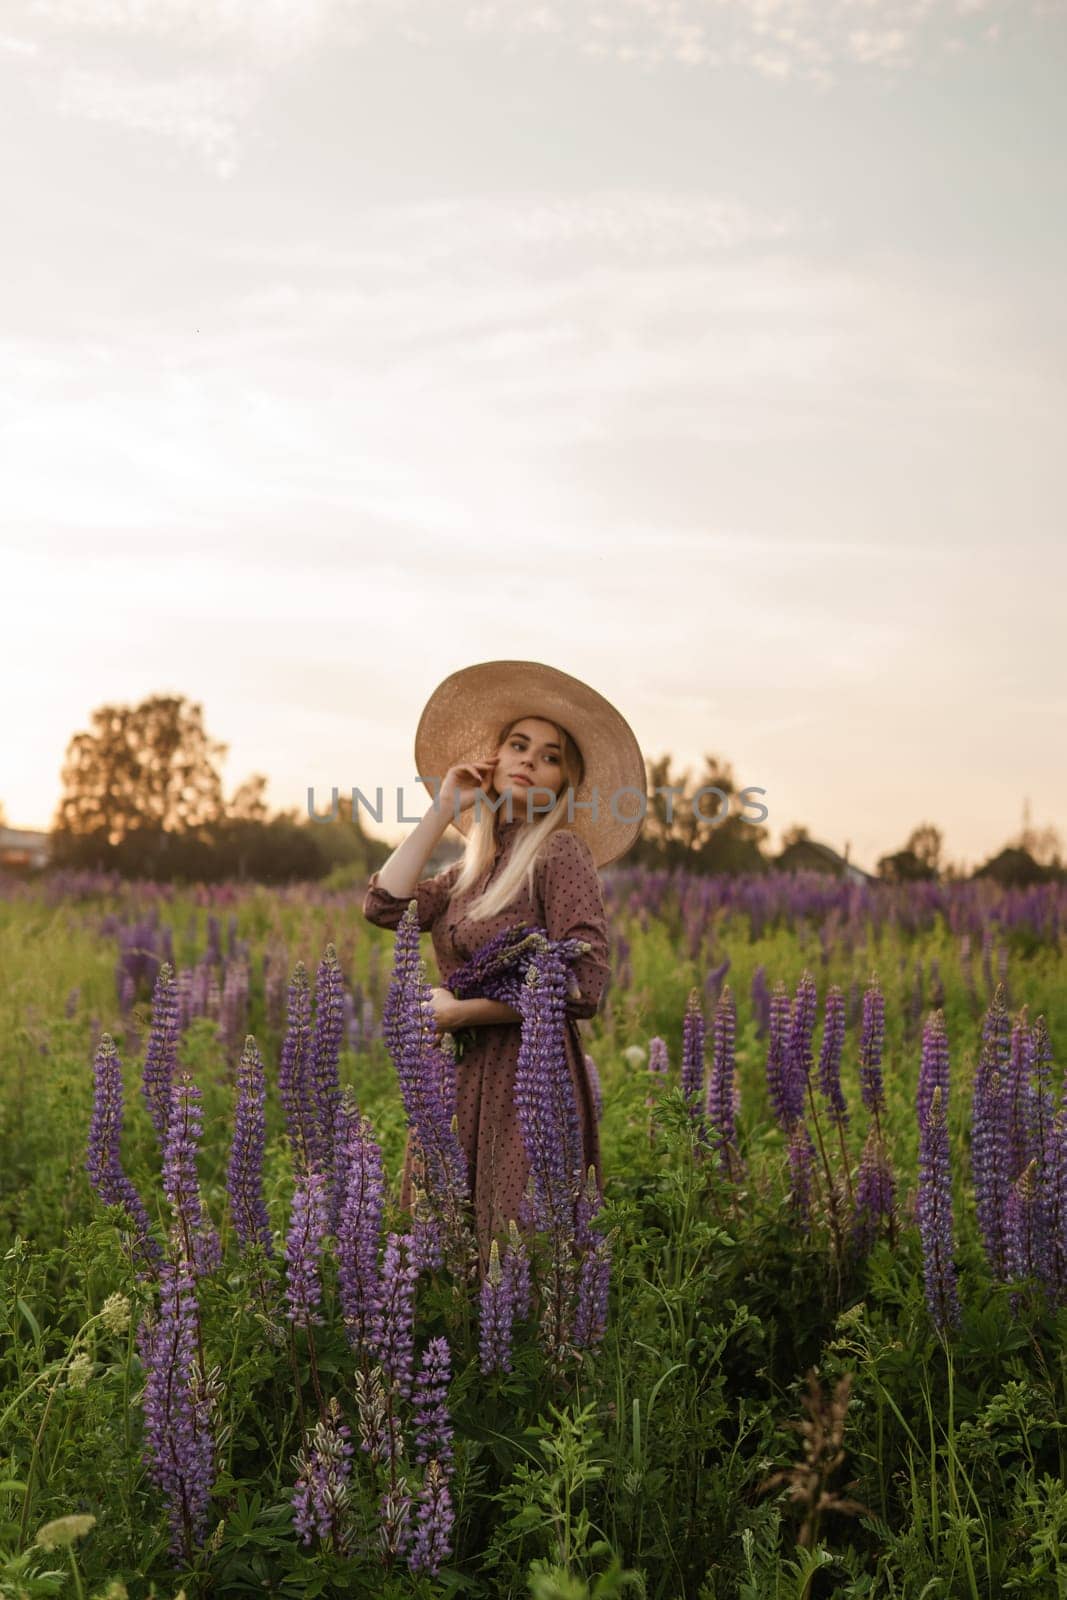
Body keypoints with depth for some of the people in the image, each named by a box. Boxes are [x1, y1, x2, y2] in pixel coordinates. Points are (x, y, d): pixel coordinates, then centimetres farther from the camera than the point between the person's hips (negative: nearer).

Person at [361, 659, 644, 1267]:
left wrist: (458, 1013, -11)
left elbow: (582, 988, -16)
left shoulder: (560, 853, -8)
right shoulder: (478, 864, 14)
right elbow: (384, 905, 1)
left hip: (528, 1079, -7)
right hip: (462, 1080, 7)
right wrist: (441, 811, 4)